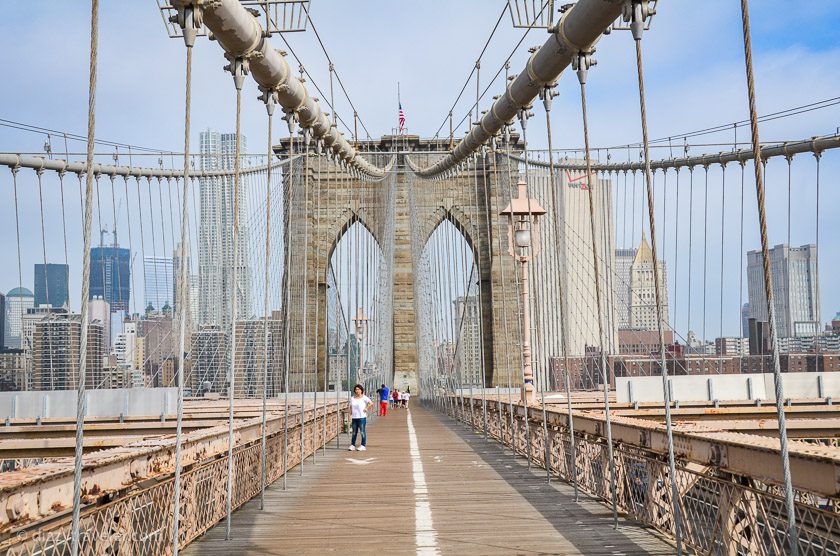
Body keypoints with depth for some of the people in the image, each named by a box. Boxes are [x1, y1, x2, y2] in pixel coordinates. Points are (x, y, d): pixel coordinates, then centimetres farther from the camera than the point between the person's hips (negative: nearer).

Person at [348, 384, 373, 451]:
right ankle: (352, 445, 15)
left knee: (362, 432, -1)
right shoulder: (352, 398, 11)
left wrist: (366, 409, -10)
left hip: (362, 417, -5)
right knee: (354, 432, 9)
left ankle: (363, 446, 5)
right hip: (354, 418, 5)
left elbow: (371, 404, -12)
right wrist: (350, 415, 7)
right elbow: (351, 407, 15)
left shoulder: (364, 398, -4)